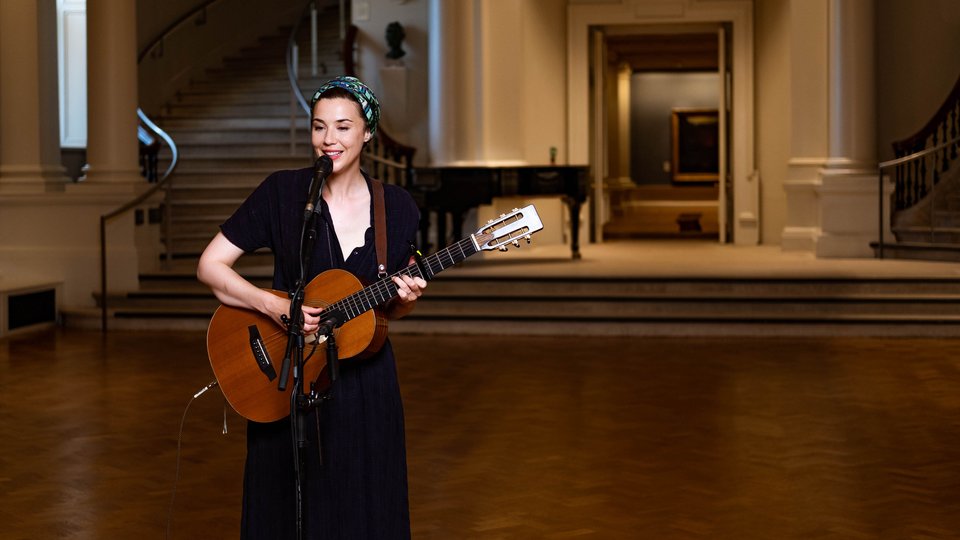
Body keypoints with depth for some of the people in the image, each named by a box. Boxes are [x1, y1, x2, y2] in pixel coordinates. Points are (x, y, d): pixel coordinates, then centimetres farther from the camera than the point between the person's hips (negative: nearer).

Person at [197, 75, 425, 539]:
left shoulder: (397, 207, 0)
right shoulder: (282, 192, -8)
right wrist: (276, 306, -21)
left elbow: (389, 311, 10)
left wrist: (404, 298, -13)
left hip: (365, 386, 2)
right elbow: (210, 266, -8)